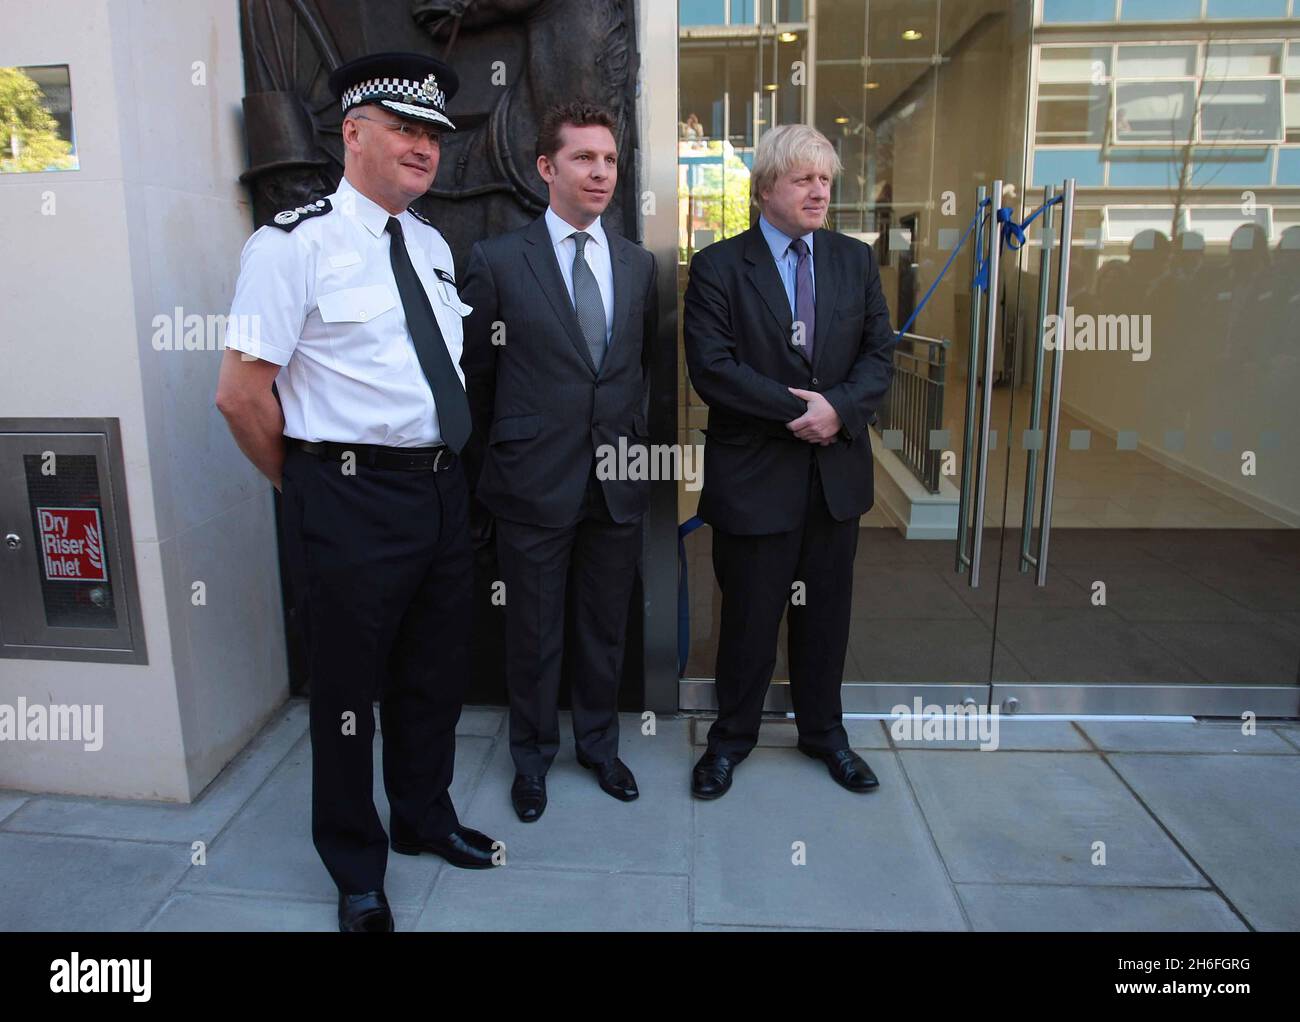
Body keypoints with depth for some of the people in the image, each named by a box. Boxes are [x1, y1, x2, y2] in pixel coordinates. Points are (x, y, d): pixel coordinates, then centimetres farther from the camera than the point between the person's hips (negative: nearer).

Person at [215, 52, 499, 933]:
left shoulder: (433, 244, 11)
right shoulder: (296, 242, -12)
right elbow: (241, 393, -14)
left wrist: (446, 468, 13)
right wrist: (311, 486, -4)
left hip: (443, 488, 7)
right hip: (352, 499, -7)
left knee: (437, 676, 20)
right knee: (349, 688, 9)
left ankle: (424, 818, 45)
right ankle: (357, 868, 32)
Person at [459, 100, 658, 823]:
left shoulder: (638, 264, 7)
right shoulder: (499, 261, -5)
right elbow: (476, 374, 0)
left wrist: (636, 437, 11)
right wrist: (500, 457, 3)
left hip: (618, 483, 4)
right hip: (535, 484, -3)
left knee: (606, 628, 17)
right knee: (534, 634, 12)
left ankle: (600, 743, 38)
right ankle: (533, 755, 34)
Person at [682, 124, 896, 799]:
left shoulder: (855, 261, 9)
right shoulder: (718, 266, -5)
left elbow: (879, 354, 5)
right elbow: (711, 367, -15)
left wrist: (839, 408, -15)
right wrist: (797, 408, -18)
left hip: (837, 469, 4)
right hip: (755, 473, -4)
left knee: (827, 611, 15)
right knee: (749, 614, 8)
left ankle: (823, 730, 35)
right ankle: (733, 736, 29)